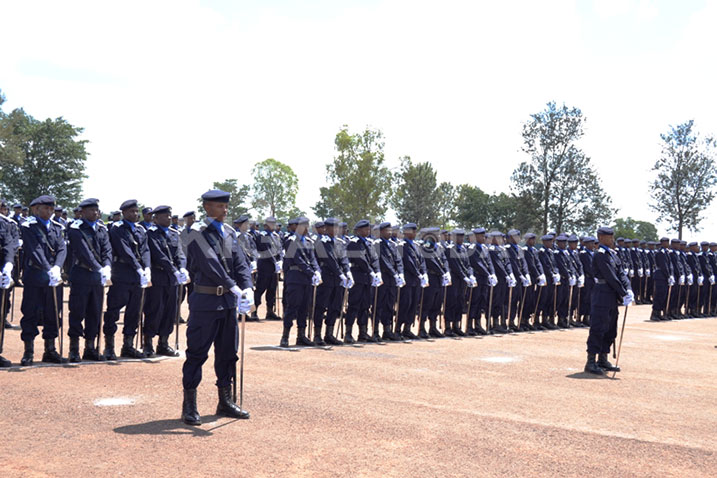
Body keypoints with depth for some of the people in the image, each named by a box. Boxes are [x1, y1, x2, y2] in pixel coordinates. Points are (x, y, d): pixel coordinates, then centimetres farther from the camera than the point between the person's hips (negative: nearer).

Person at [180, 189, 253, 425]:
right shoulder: (197, 233, -10)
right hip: (206, 301, -7)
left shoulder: (229, 233, 12)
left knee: (228, 352, 13)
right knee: (197, 353, -1)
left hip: (228, 301, 7)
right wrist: (235, 289, -26)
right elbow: (211, 265, -21)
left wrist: (247, 289, -12)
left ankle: (225, 401, 24)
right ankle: (189, 406, 9)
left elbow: (239, 263, 5)